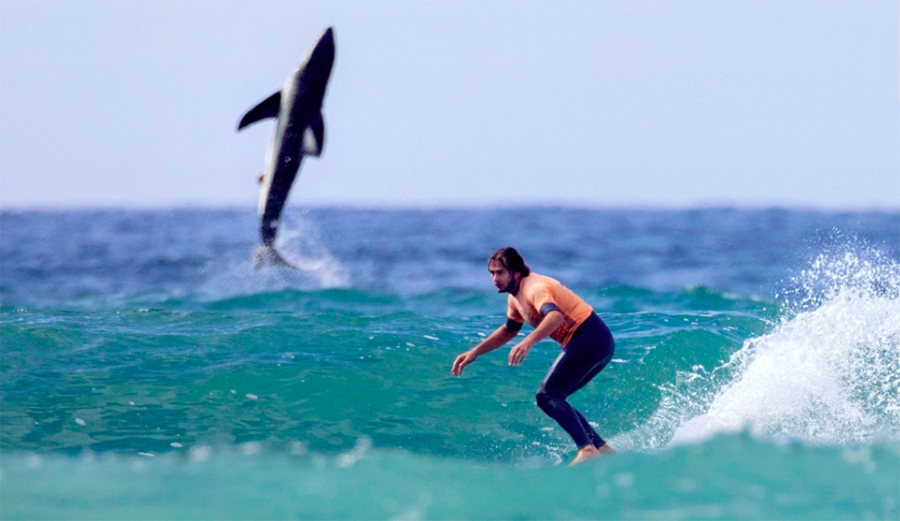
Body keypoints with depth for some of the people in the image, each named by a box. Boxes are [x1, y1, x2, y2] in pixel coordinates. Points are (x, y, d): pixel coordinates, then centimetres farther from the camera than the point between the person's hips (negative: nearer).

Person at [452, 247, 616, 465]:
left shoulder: (534, 288, -16)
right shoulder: (515, 296, 15)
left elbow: (555, 316, -37)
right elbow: (509, 330, 32)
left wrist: (528, 342, -51)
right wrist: (474, 352, 25)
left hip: (590, 338, -10)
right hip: (596, 343, 10)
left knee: (548, 395, -18)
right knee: (553, 400, 11)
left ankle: (587, 450, -30)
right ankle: (603, 450, 10)